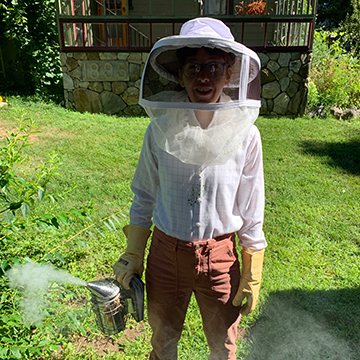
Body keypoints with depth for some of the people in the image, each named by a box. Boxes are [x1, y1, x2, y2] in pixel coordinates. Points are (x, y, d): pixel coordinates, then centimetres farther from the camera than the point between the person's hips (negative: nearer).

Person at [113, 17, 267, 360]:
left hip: (220, 257, 0)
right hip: (166, 252, 1)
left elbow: (251, 214, -5)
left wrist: (252, 277, -1)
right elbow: (144, 197, 1)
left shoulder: (245, 135, -13)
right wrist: (133, 254, 4)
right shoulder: (160, 129, -11)